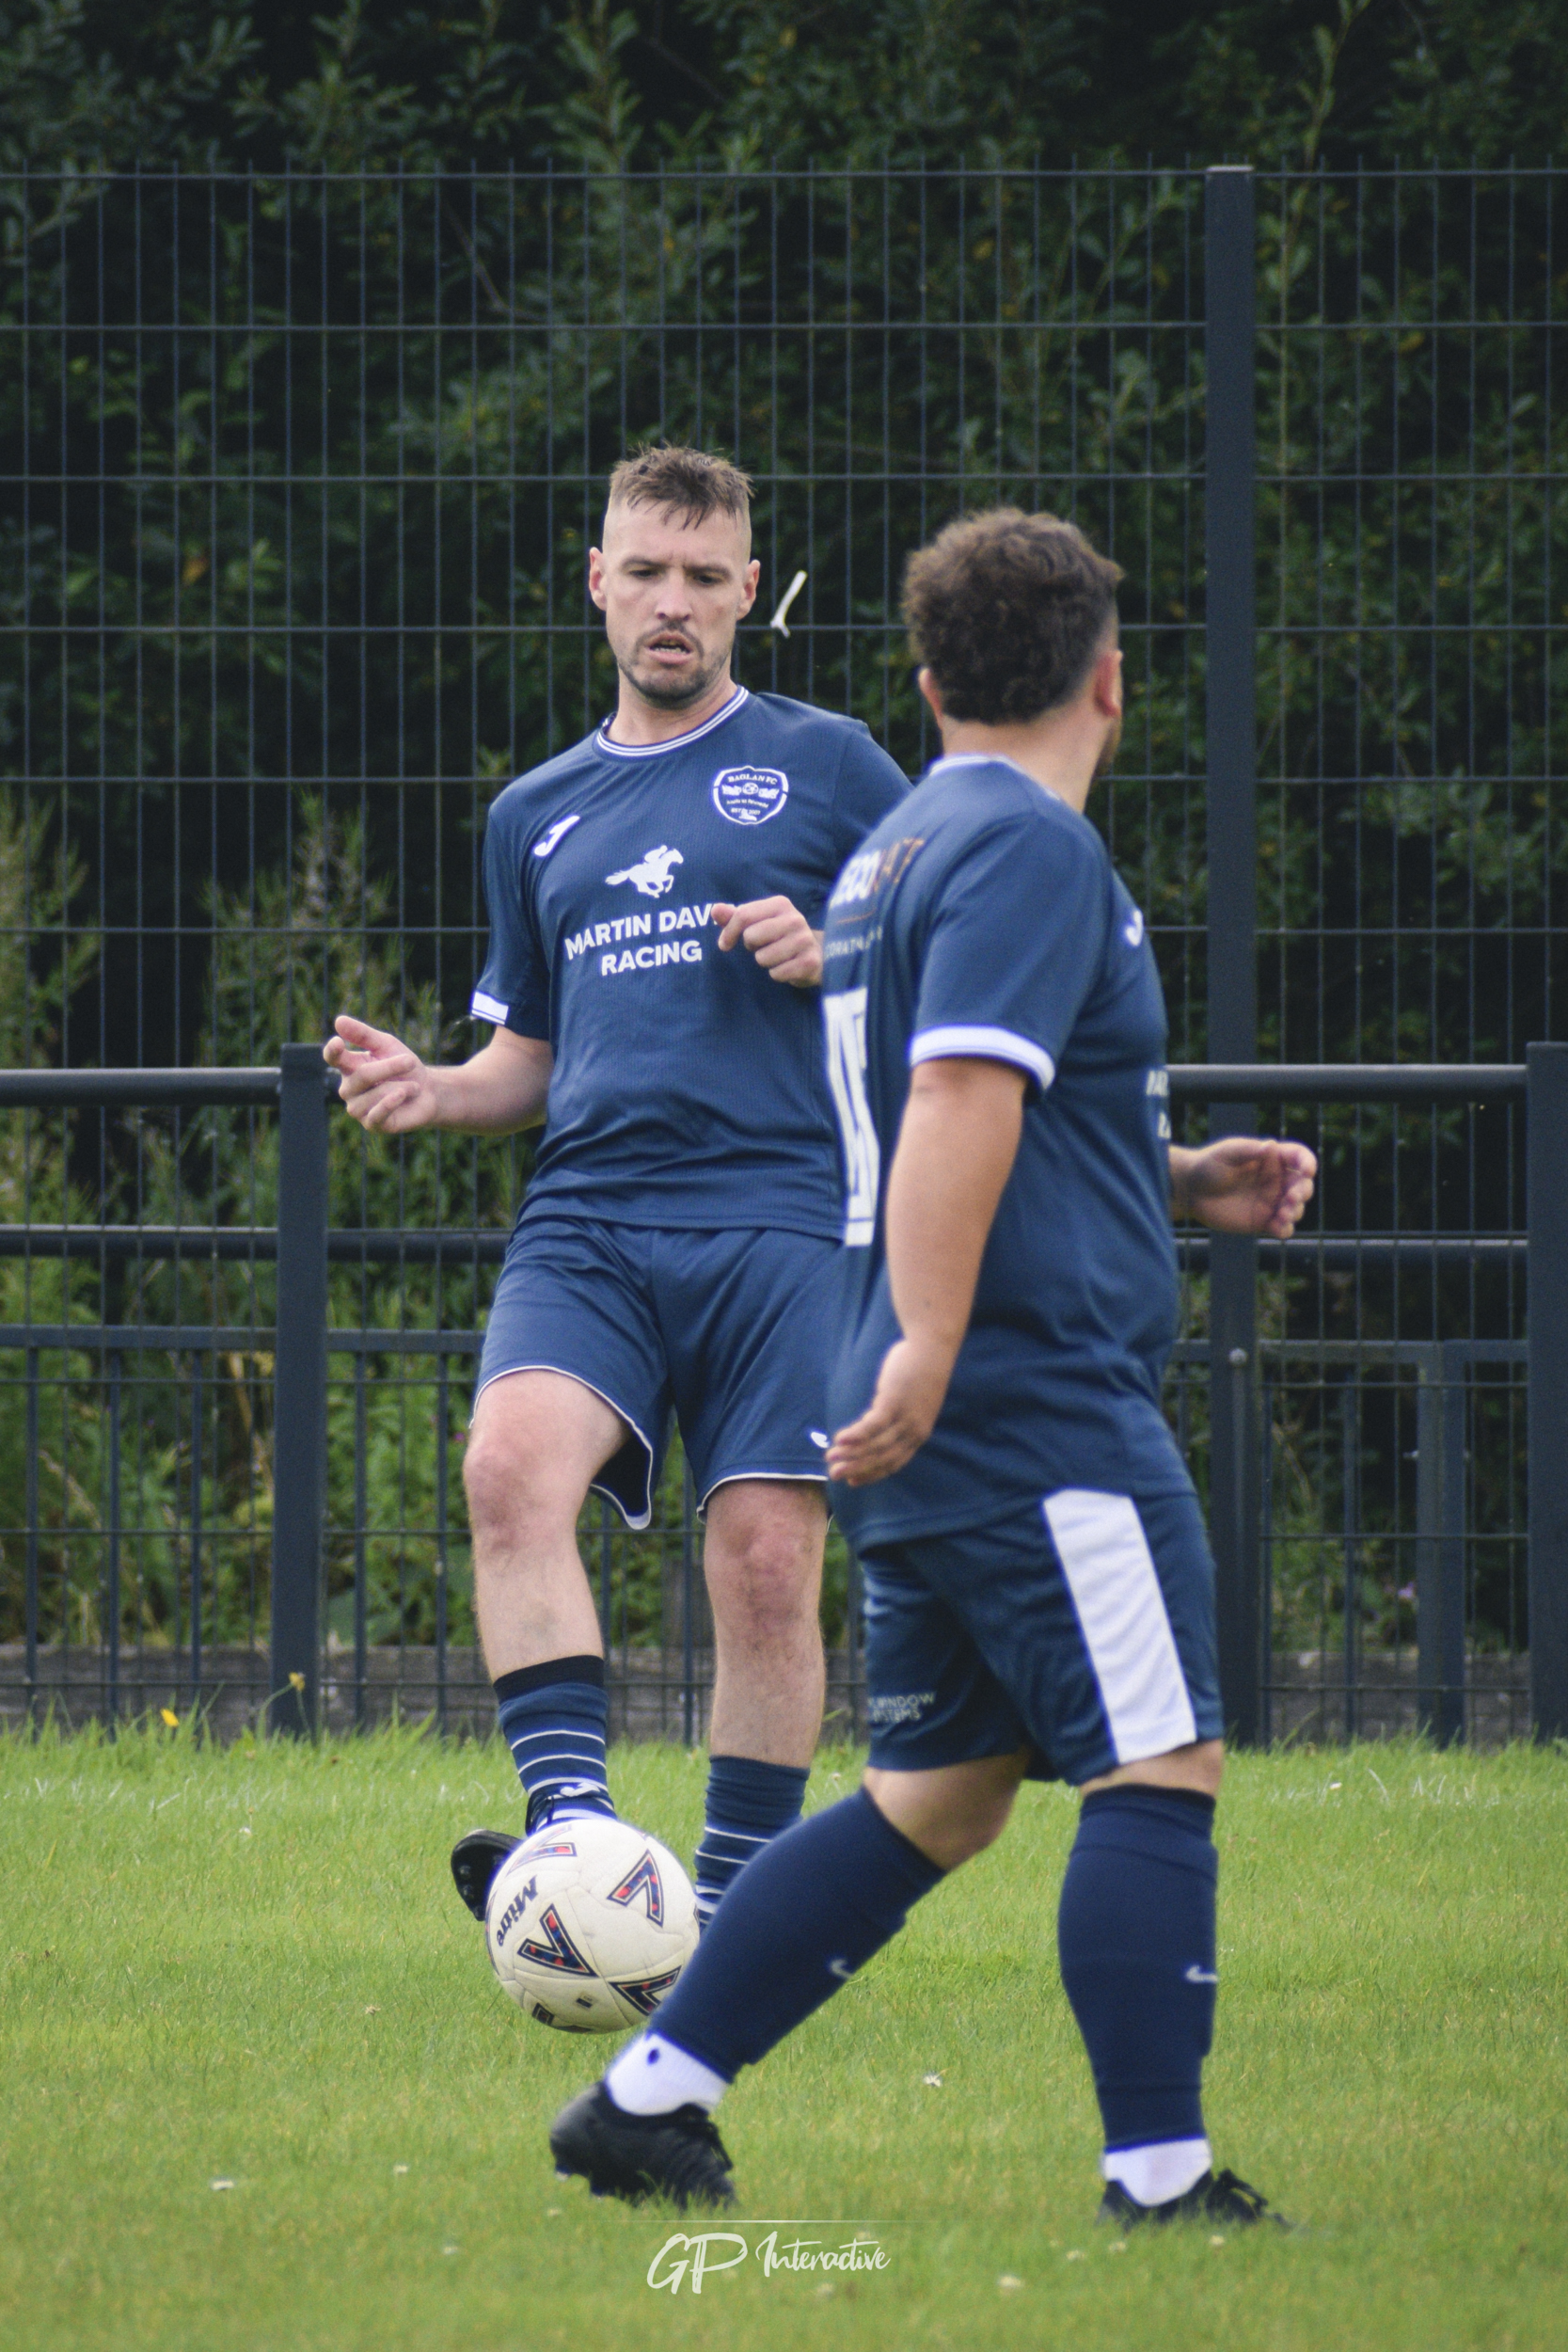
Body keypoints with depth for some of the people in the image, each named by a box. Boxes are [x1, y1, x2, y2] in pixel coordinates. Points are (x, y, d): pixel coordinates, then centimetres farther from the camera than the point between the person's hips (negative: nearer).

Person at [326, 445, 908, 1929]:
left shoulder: (826, 765, 10)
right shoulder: (538, 815, 22)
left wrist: (832, 955, -8)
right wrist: (435, 1092, 6)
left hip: (777, 1211, -2)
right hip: (587, 1221, 2)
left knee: (766, 1560, -9)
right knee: (511, 1460, -26)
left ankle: (731, 1907, 3)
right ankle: (573, 1829, -35)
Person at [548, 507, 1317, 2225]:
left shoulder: (897, 852, 20)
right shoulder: (1030, 851, -11)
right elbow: (962, 1101, -23)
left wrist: (1177, 1183, 27)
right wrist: (930, 1349, -30)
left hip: (936, 1433, 10)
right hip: (1040, 1406, -10)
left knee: (934, 1798, 13)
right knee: (1158, 1769, -6)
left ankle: (650, 2097, 12)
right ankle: (1159, 2174, -8)